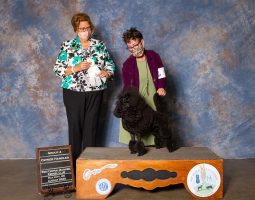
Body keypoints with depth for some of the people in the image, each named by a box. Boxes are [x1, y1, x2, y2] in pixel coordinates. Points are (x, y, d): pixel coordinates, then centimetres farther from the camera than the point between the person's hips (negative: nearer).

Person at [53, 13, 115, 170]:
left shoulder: (100, 45, 7)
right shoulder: (67, 46, -1)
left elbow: (111, 65, 11)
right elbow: (58, 69, -4)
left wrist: (107, 72, -11)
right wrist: (76, 68, -18)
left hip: (95, 93, 2)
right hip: (74, 92, -2)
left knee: (91, 127, 7)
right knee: (75, 126, 4)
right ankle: (74, 161, 17)